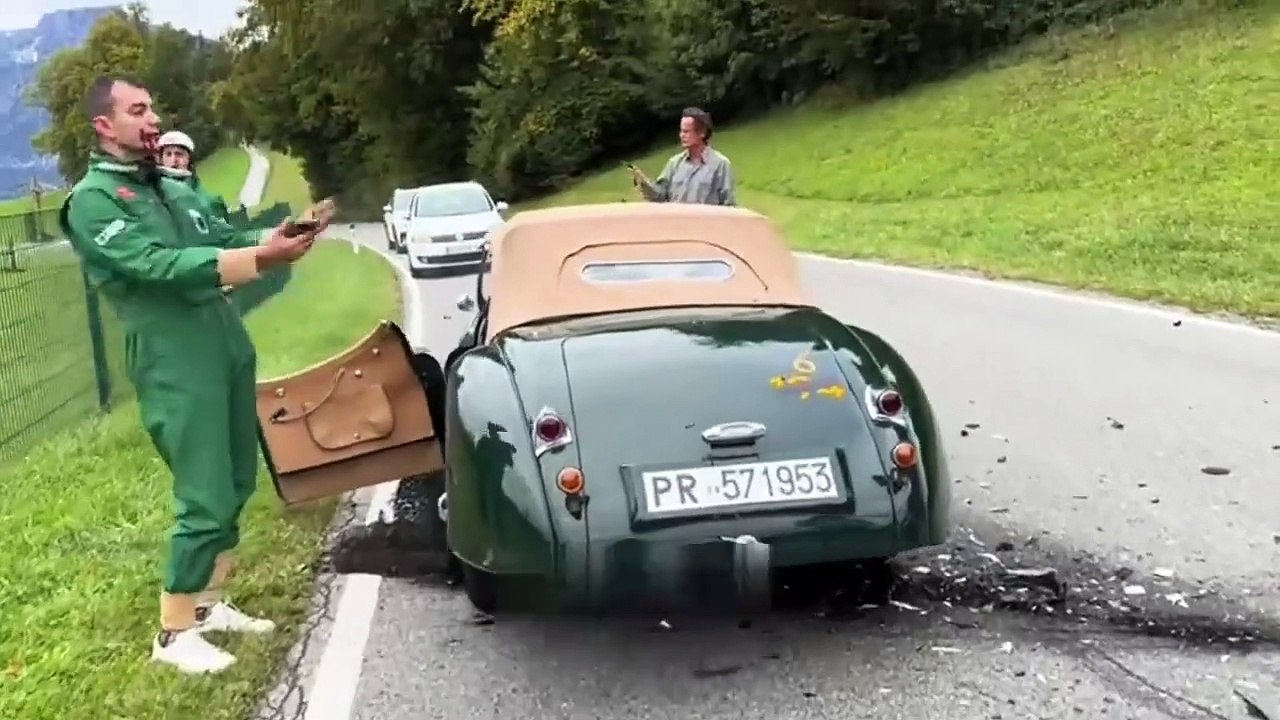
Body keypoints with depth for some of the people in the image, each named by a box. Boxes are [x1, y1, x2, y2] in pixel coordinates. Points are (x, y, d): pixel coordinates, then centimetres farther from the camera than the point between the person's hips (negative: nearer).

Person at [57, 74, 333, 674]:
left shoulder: (173, 190, 18)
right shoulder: (93, 201, -8)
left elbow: (223, 242, 16)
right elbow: (159, 265, -21)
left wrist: (274, 238, -6)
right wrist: (260, 259, -27)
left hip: (229, 350, 8)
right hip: (175, 370, -8)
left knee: (235, 487, 14)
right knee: (206, 500, -7)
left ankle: (208, 602, 28)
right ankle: (174, 633, 8)